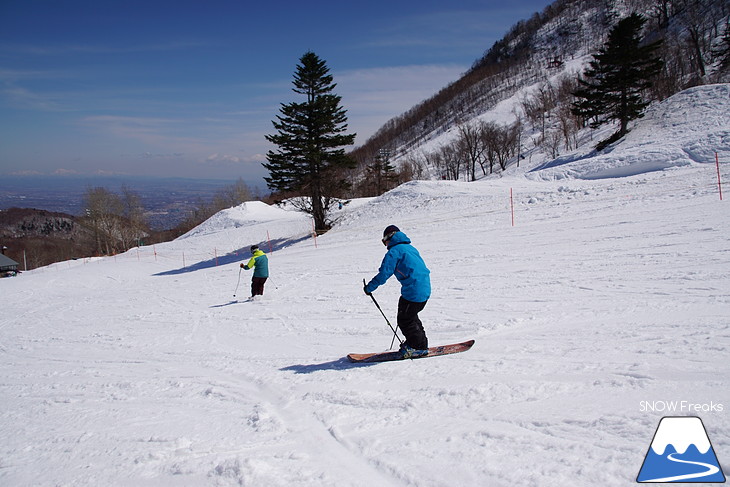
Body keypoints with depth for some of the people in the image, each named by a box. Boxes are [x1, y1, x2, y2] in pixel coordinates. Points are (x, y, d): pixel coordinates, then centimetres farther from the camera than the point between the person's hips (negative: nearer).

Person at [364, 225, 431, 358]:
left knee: (404, 320, 3)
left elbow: (384, 273, -13)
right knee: (410, 316, 23)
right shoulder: (410, 248, 19)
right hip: (425, 288, 9)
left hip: (414, 291, -9)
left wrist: (369, 287, -3)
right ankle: (416, 342, 32)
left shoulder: (394, 251, -7)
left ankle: (419, 347, 10)